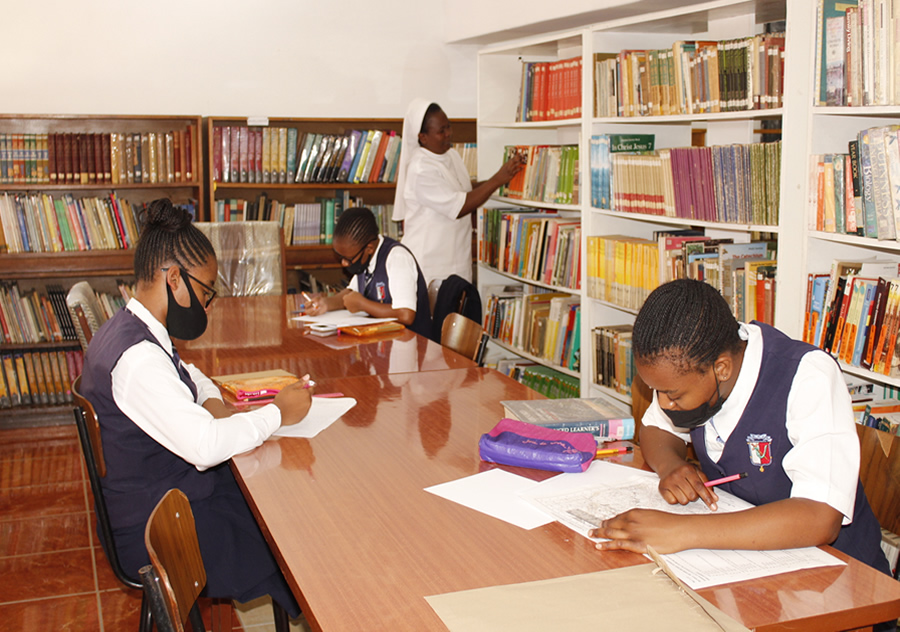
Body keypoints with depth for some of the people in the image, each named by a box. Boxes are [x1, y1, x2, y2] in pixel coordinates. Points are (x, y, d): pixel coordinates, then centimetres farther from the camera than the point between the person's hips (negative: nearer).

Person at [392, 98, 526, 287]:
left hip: (456, 255, 8)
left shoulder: (451, 155, 7)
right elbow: (458, 208, -23)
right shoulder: (421, 170, -21)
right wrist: (497, 180, -24)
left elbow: (465, 191, 17)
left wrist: (501, 176, 3)